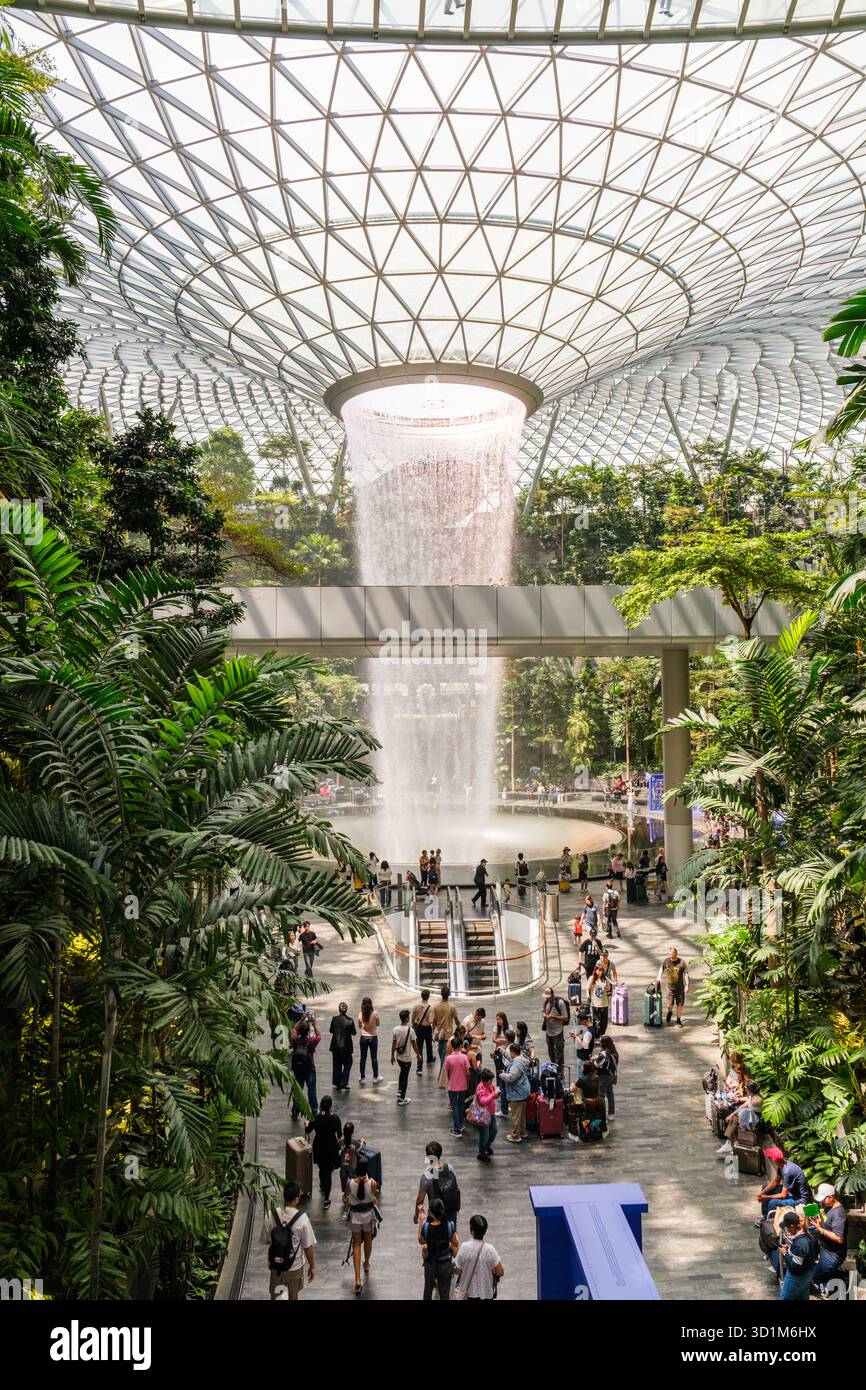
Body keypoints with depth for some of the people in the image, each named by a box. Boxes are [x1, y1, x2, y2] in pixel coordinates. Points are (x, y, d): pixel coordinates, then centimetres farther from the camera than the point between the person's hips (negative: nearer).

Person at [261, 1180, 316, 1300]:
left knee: (275, 1296, 23)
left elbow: (265, 1241, -4)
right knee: (293, 1296, 22)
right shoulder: (302, 1218, -23)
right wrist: (312, 1266, 0)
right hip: (295, 1266, -2)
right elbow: (308, 1247, -15)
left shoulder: (270, 1215, -17)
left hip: (275, 1265, 2)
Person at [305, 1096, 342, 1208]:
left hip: (319, 1148, 1)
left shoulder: (316, 1118, -18)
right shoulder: (335, 1118, -19)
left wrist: (307, 1124, 21)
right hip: (332, 1148, -1)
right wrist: (338, 1141, 16)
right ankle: (326, 1200, 10)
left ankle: (323, 1188, 49)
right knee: (328, 1172, 9)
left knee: (322, 1169, 25)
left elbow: (308, 1131, -1)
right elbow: (340, 1134, -6)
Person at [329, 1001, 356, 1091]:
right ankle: (344, 1084, 3)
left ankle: (337, 1084, 20)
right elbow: (354, 1033, -4)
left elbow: (331, 1030, 3)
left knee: (337, 1065, 15)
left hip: (335, 1046, 2)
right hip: (346, 1046, -2)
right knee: (347, 1064, 12)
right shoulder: (350, 1020, -14)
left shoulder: (334, 1019, -10)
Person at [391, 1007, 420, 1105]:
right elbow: (414, 1044, -12)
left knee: (402, 1072, 28)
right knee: (405, 1077, 6)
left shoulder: (396, 1030, -7)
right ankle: (402, 1099, 13)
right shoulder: (410, 1030, -20)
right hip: (407, 1057, -5)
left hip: (398, 1056, 5)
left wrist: (392, 1056, 13)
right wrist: (418, 1055, 3)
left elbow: (393, 1044, 1)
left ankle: (399, 1091, 29)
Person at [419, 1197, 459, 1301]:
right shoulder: (450, 1226, -24)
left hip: (430, 1263, 0)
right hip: (446, 1263, 0)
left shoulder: (425, 1227, -26)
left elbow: (421, 1241, -6)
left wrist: (421, 1221, -2)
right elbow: (456, 1244, -9)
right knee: (444, 1292, 21)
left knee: (428, 1289, 27)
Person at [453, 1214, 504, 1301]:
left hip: (469, 1290, 1)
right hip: (486, 1291, -1)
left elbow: (458, 1271, -10)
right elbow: (500, 1272, -15)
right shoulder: (489, 1249, -21)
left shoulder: (464, 1247, -19)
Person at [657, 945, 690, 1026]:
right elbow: (661, 968, 14)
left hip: (680, 987, -1)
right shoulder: (666, 961, -5)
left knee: (679, 1005, 7)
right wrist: (659, 977, 4)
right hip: (669, 987, 1)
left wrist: (687, 985, -10)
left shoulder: (681, 962, -12)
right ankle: (669, 1012, 31)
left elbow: (686, 974, -7)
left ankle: (679, 1020, 25)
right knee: (669, 1005, -4)